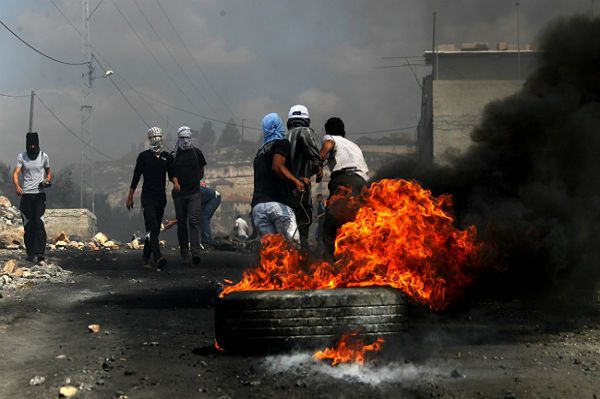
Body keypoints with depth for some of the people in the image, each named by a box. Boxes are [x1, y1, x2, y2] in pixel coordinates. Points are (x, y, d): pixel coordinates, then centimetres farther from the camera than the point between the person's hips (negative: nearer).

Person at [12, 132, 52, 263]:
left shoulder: (43, 156, 5)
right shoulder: (21, 157, 3)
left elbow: (49, 171, 19)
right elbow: (16, 173, -6)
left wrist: (48, 180, -4)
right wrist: (17, 186, -26)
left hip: (40, 194, -1)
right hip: (26, 194, 1)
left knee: (39, 223, -12)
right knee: (28, 225, 4)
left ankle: (40, 253, -17)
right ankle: (30, 253, 12)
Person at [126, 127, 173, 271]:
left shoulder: (167, 157, 10)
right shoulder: (144, 156, 0)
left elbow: (172, 175, 14)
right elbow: (135, 178, 2)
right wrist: (130, 197, 3)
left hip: (161, 198, 5)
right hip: (147, 198, -5)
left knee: (155, 230, 10)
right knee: (152, 228, -16)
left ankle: (146, 256, 24)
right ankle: (158, 259, -28)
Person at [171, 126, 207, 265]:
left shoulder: (196, 153, 6)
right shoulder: (174, 154, 6)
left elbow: (201, 171, 17)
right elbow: (171, 172, 7)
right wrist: (175, 182, -12)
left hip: (194, 192, -1)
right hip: (179, 193, 1)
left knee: (194, 220, -15)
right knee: (182, 223, 5)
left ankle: (195, 252, -22)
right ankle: (184, 254, 13)